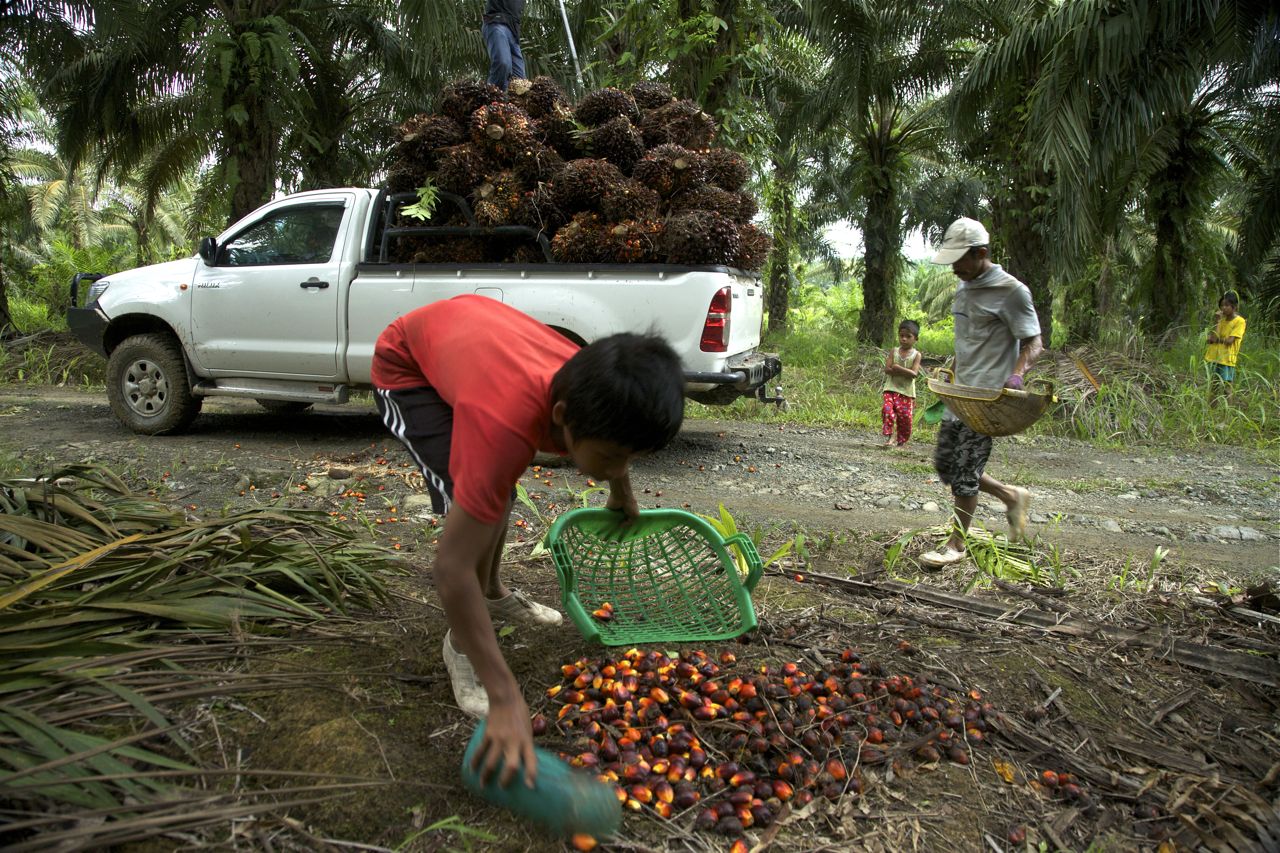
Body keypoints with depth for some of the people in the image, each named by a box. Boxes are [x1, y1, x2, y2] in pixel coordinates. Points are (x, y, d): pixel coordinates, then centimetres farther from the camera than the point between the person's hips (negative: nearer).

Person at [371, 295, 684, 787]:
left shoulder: (596, 394, -27)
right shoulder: (506, 423, -46)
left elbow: (617, 452, 2)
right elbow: (452, 569, -43)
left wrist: (621, 497, 21)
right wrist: (505, 699, -42)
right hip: (405, 365, -6)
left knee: (494, 491, 17)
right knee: (466, 502, -22)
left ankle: (494, 594, 42)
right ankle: (460, 647, -1)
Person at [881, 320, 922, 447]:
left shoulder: (916, 355, 1)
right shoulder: (893, 351, 5)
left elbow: (914, 373, -12)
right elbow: (887, 370, -6)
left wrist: (898, 368, -18)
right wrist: (906, 371, -14)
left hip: (907, 391, -1)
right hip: (891, 388, 1)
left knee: (905, 416, 0)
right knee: (888, 410, -18)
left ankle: (902, 441, 15)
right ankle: (888, 437, -12)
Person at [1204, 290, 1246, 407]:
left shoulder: (1239, 321, -8)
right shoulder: (1222, 319, 10)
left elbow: (1229, 341, -16)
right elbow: (1212, 338, -1)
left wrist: (1216, 339, -3)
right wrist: (1217, 321, -6)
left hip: (1227, 361, -6)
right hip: (1215, 358, 6)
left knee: (1226, 391, -4)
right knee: (1213, 390, 11)